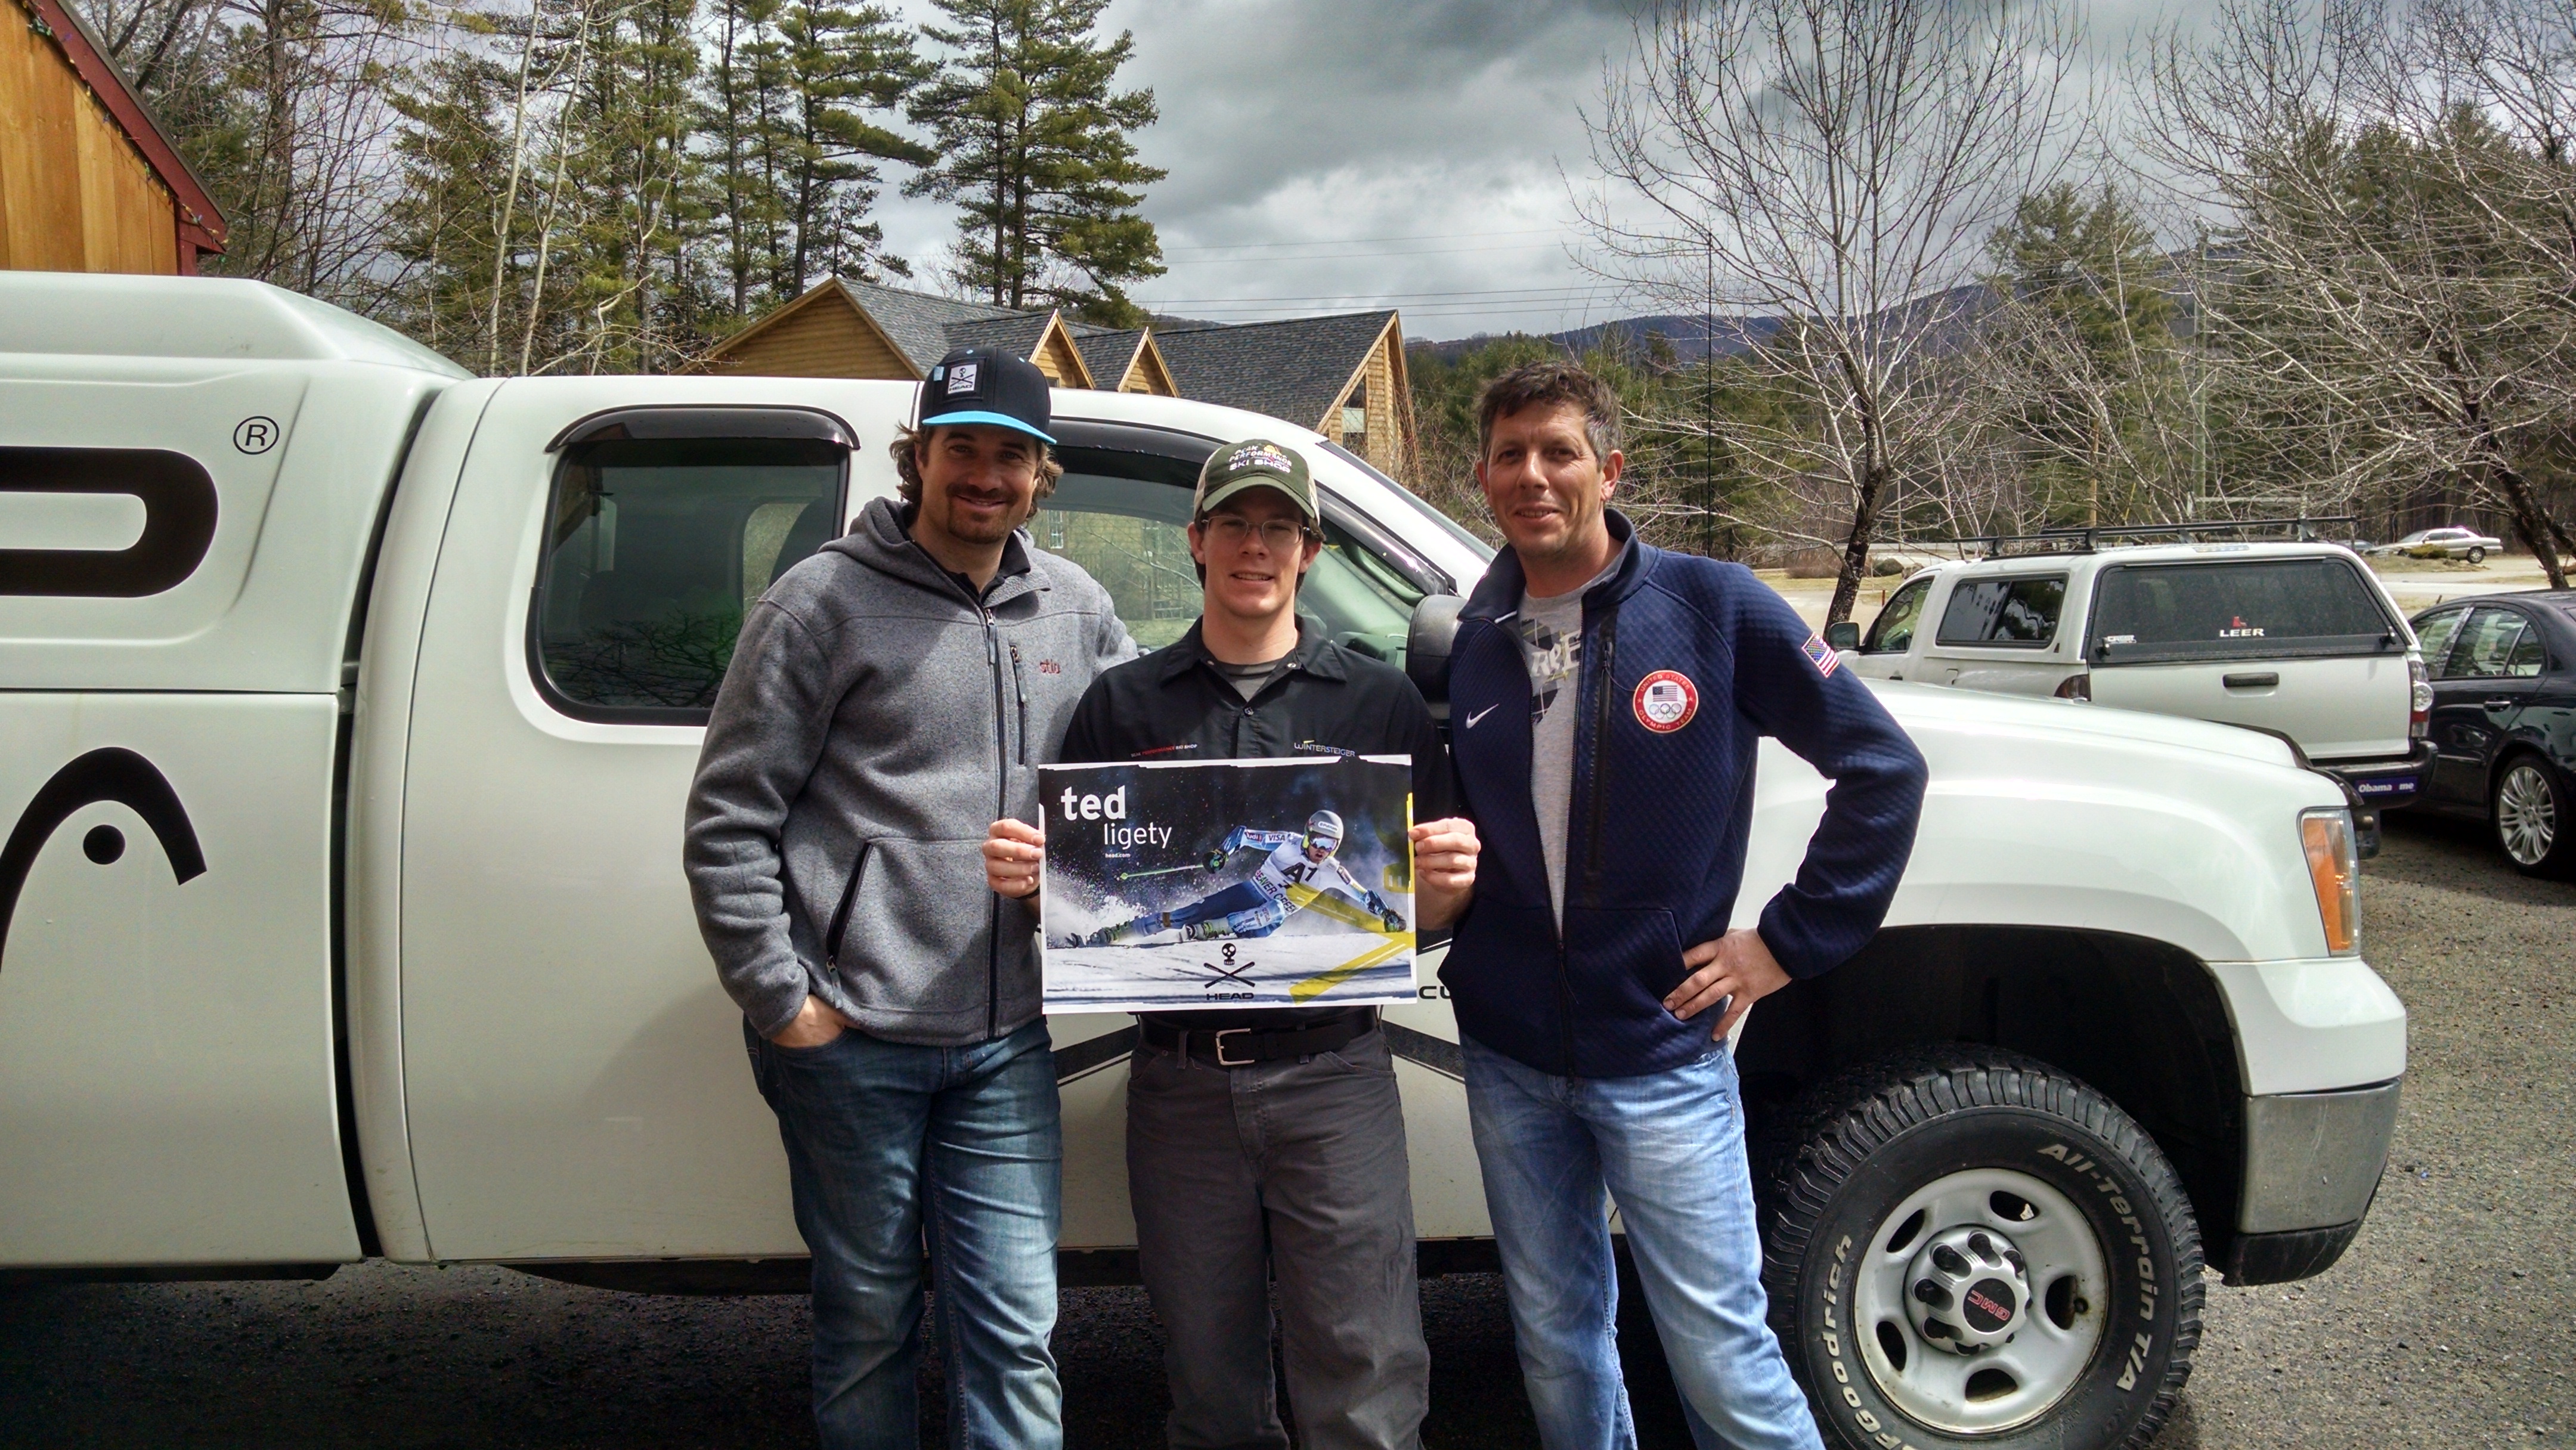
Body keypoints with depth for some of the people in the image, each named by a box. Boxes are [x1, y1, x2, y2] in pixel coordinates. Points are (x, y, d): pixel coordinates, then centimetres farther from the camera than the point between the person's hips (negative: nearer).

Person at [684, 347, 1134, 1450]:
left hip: (1006, 1043, 3)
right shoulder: (826, 599, -5)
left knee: (1015, 1333, 6)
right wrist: (780, 999, -9)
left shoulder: (1076, 609, 8)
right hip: (853, 1040, -3)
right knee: (868, 1319, 11)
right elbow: (727, 820, -5)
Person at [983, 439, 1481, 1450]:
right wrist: (1021, 876, -10)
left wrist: (1448, 881, -15)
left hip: (1332, 1074, -1)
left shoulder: (1381, 704, 7)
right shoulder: (1123, 705, 10)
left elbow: (1424, 913, 7)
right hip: (1180, 1082, 2)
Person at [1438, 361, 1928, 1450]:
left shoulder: (1712, 605, -6)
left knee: (1721, 1355, 0)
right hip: (1507, 1058, 4)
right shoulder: (1464, 646, 4)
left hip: (1661, 1055, -3)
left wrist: (1790, 940, -6)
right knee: (1556, 1348, 15)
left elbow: (1883, 768, -4)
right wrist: (1446, 937, 1)